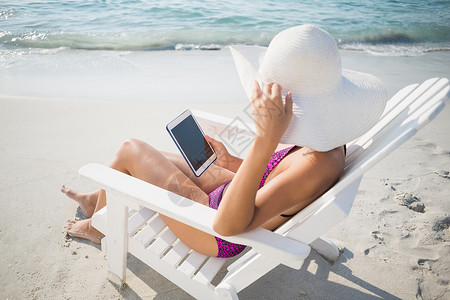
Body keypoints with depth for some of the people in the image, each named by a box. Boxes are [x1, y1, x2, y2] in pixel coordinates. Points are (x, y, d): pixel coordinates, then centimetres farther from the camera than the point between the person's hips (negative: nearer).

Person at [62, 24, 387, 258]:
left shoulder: (318, 164, -37)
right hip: (231, 194, 8)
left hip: (221, 238, -8)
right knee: (151, 154, 18)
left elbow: (227, 224, -43)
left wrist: (266, 139, -50)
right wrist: (232, 163, -2)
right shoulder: (328, 138, -9)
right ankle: (95, 199, 49)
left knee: (131, 150, 2)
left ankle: (97, 226, 32)